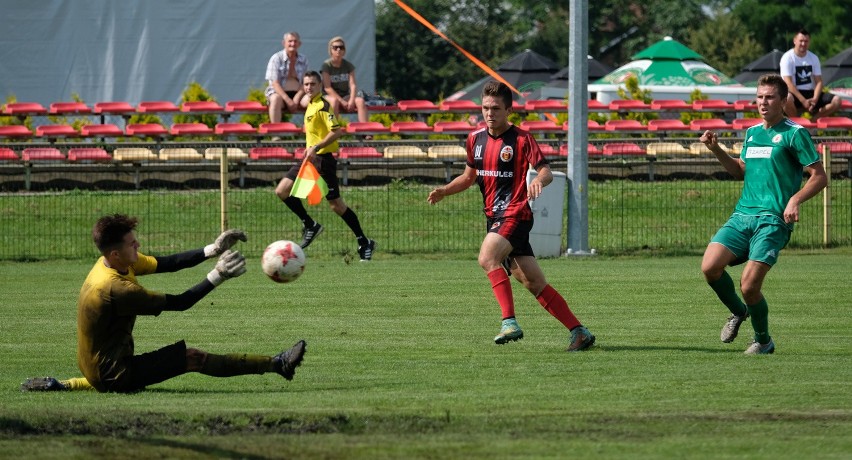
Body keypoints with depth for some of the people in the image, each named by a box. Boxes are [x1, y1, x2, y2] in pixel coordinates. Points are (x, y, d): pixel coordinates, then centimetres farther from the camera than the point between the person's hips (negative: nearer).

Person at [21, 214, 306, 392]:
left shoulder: (114, 262, -3)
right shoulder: (115, 288, -30)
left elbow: (167, 263, 0)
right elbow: (179, 303, -23)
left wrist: (212, 250, -8)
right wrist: (217, 277, -20)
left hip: (95, 366, 9)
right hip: (114, 374, -9)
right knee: (193, 358, -11)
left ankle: (57, 386, 29)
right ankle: (278, 365, -9)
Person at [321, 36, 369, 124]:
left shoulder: (348, 66, 6)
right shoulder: (326, 65, -5)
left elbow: (353, 85, -4)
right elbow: (327, 88, -13)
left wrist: (351, 100, -23)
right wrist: (342, 101, -20)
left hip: (345, 96, 3)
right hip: (330, 96, -3)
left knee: (360, 101, -25)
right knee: (334, 100, -38)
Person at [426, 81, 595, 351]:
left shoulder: (521, 139, -8)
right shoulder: (475, 139, 11)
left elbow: (546, 171, -14)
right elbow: (469, 176, 24)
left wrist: (539, 180, -37)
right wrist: (443, 191, 9)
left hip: (515, 215, -7)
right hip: (494, 217, 7)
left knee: (487, 258, -30)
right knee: (534, 283, 4)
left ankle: (510, 322, -30)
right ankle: (579, 332, 8)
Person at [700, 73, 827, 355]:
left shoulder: (794, 134, -3)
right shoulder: (752, 133, 18)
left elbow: (819, 176, -4)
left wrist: (795, 199, -20)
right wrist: (716, 150, 15)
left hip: (773, 219, -6)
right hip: (743, 214, 6)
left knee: (749, 285, -15)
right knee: (710, 266, -13)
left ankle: (763, 341, 10)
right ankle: (738, 312, 16)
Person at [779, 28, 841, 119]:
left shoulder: (814, 58, 8)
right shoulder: (787, 58, -8)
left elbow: (819, 82, 2)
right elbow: (788, 83, -17)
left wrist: (815, 99, -18)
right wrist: (803, 101, -26)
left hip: (810, 93, 5)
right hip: (794, 94, -5)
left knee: (836, 100, -15)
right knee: (787, 98, -41)